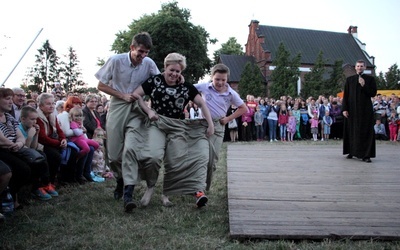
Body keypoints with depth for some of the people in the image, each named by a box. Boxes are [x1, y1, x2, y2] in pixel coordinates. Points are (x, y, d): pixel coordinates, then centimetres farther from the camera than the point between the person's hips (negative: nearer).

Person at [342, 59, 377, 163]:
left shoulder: (370, 79, 5)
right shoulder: (349, 79, 9)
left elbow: (373, 93, -1)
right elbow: (345, 95, 5)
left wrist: (364, 85, -13)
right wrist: (344, 109, -3)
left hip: (365, 109, -1)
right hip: (352, 109, 2)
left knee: (366, 132, -3)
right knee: (351, 131, 5)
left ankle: (366, 155, -2)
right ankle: (351, 152, 15)